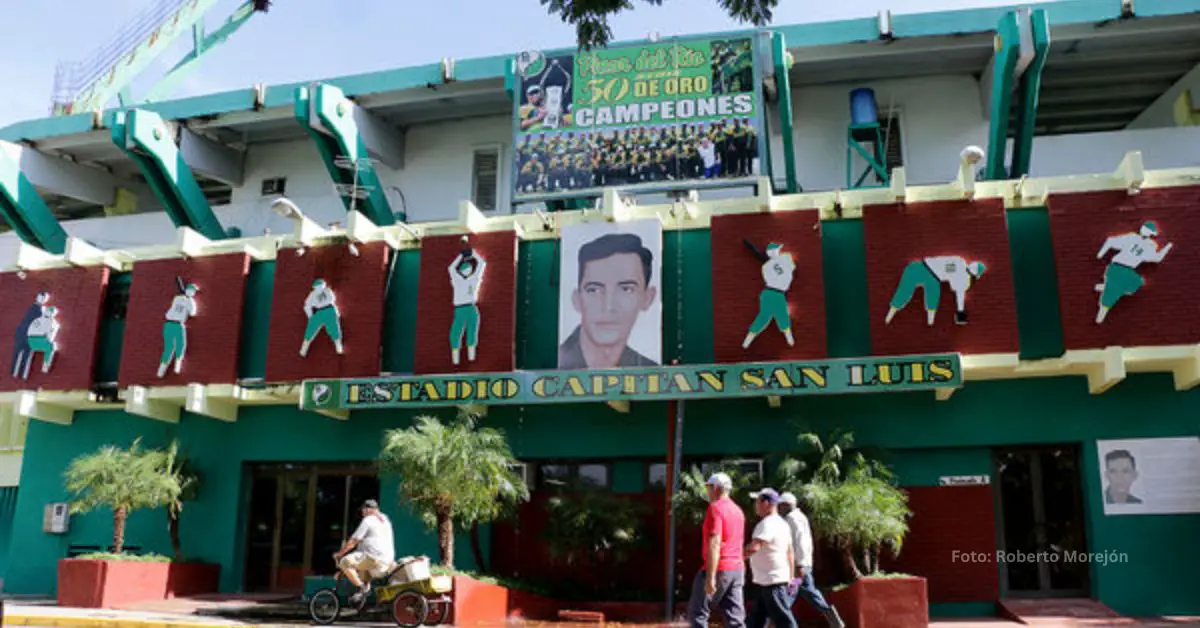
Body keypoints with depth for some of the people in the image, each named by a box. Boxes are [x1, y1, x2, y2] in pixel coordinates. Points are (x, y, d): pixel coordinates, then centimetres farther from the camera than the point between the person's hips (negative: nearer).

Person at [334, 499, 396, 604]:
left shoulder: (368, 520, -3)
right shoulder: (384, 520, 22)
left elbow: (353, 541, -3)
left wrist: (339, 554, 7)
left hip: (375, 558, -9)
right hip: (388, 559, 9)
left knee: (345, 562, -10)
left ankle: (361, 588, -15)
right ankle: (366, 586, 16)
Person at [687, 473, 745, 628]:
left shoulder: (715, 508, -12)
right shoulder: (737, 510, 16)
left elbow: (714, 544, -20)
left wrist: (710, 577, -22)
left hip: (719, 569, -8)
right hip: (737, 569, 8)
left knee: (697, 613, 3)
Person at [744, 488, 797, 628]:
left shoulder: (767, 523, -18)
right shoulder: (782, 523, 15)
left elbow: (754, 548, -32)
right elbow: (790, 552, 19)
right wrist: (790, 577, 23)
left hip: (772, 581, -10)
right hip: (768, 580, 10)